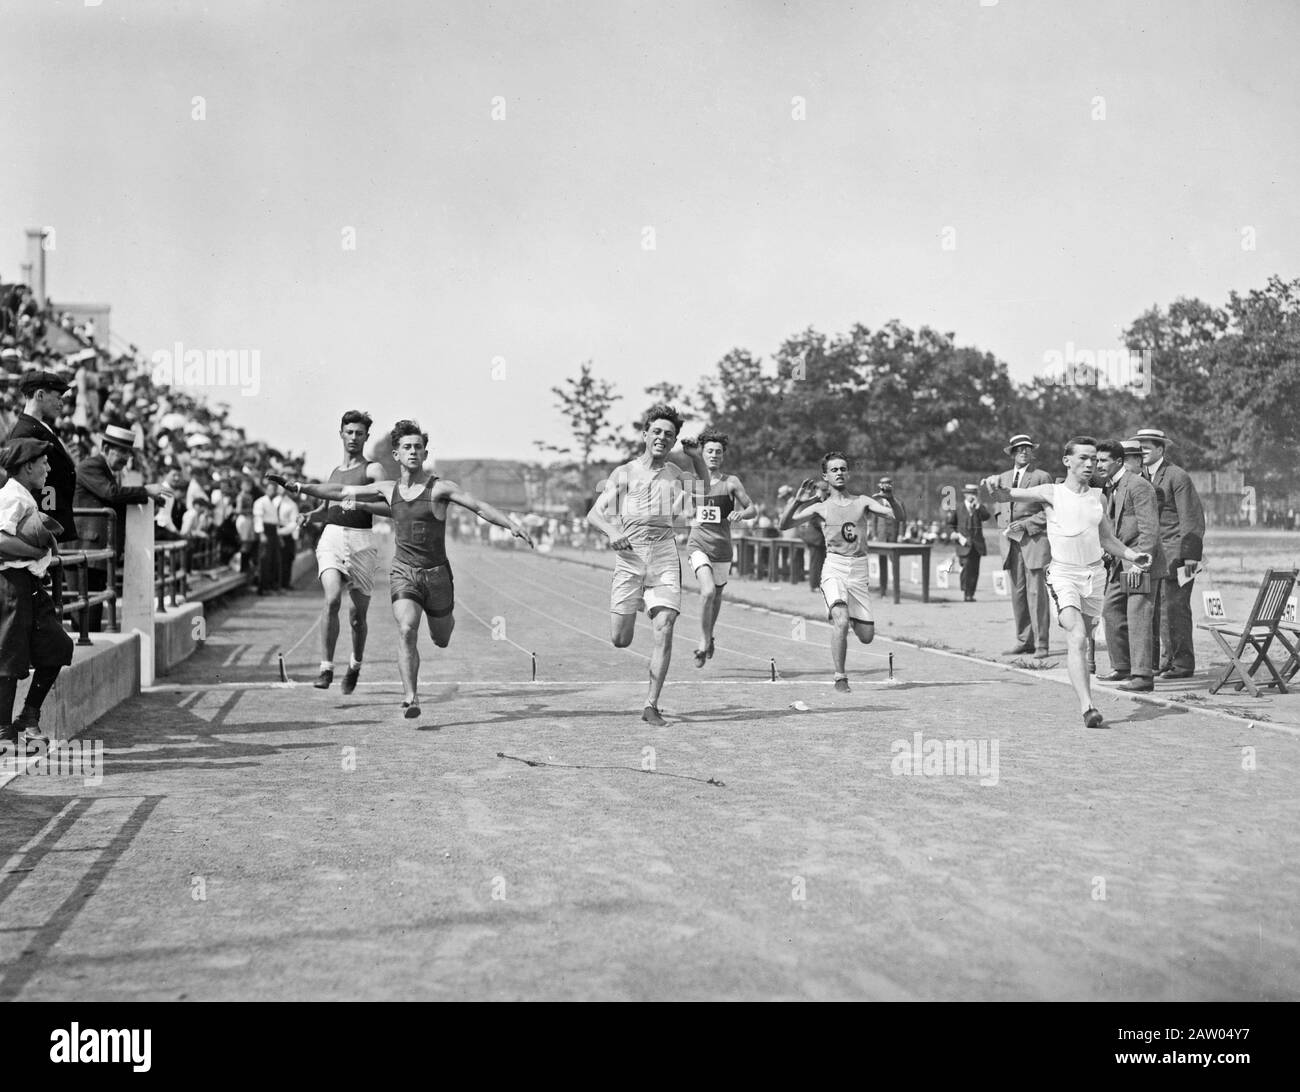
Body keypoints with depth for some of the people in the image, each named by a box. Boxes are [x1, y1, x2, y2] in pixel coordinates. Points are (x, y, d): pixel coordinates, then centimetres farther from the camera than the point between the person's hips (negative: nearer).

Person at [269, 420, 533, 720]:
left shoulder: (439, 488, -8)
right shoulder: (388, 489, 4)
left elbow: (479, 506, -16)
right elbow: (341, 491, 10)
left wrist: (511, 524, -30)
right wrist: (296, 486, 7)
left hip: (436, 572, -1)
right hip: (403, 571, 1)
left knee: (442, 640, 15)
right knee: (407, 631, -22)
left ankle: (448, 617, 53)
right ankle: (410, 698, -18)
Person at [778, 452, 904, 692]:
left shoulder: (862, 501, 9)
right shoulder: (821, 507, 7)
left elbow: (898, 516, -2)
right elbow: (784, 525, 0)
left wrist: (890, 498, -22)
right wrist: (796, 500, -15)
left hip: (859, 570, 2)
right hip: (834, 568, -2)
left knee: (867, 636, 4)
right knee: (841, 622, -26)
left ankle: (849, 616, 40)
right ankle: (840, 678, -13)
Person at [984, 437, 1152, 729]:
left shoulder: (1097, 496, 13)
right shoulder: (1051, 493, -1)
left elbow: (1107, 539, 23)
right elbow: (1009, 497, -12)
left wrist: (1132, 556, 9)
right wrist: (997, 488, -34)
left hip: (1094, 574, 5)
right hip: (1064, 574, -5)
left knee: (1082, 639, 11)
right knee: (1077, 637, -20)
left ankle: (1085, 701, 26)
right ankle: (1087, 708, -28)